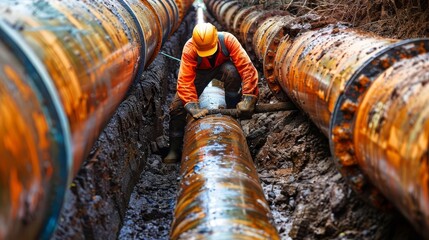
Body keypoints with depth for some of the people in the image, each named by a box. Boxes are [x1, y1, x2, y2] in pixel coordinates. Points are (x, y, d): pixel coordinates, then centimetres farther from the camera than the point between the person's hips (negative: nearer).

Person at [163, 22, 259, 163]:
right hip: (200, 72, 0)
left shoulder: (227, 40, -35)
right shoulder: (189, 49, -34)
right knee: (177, 106, -14)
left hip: (222, 67, 0)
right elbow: (185, 81, -37)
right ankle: (175, 149, 1)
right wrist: (193, 108, -49)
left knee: (231, 71, -38)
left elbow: (246, 67, -38)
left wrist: (248, 99, -46)